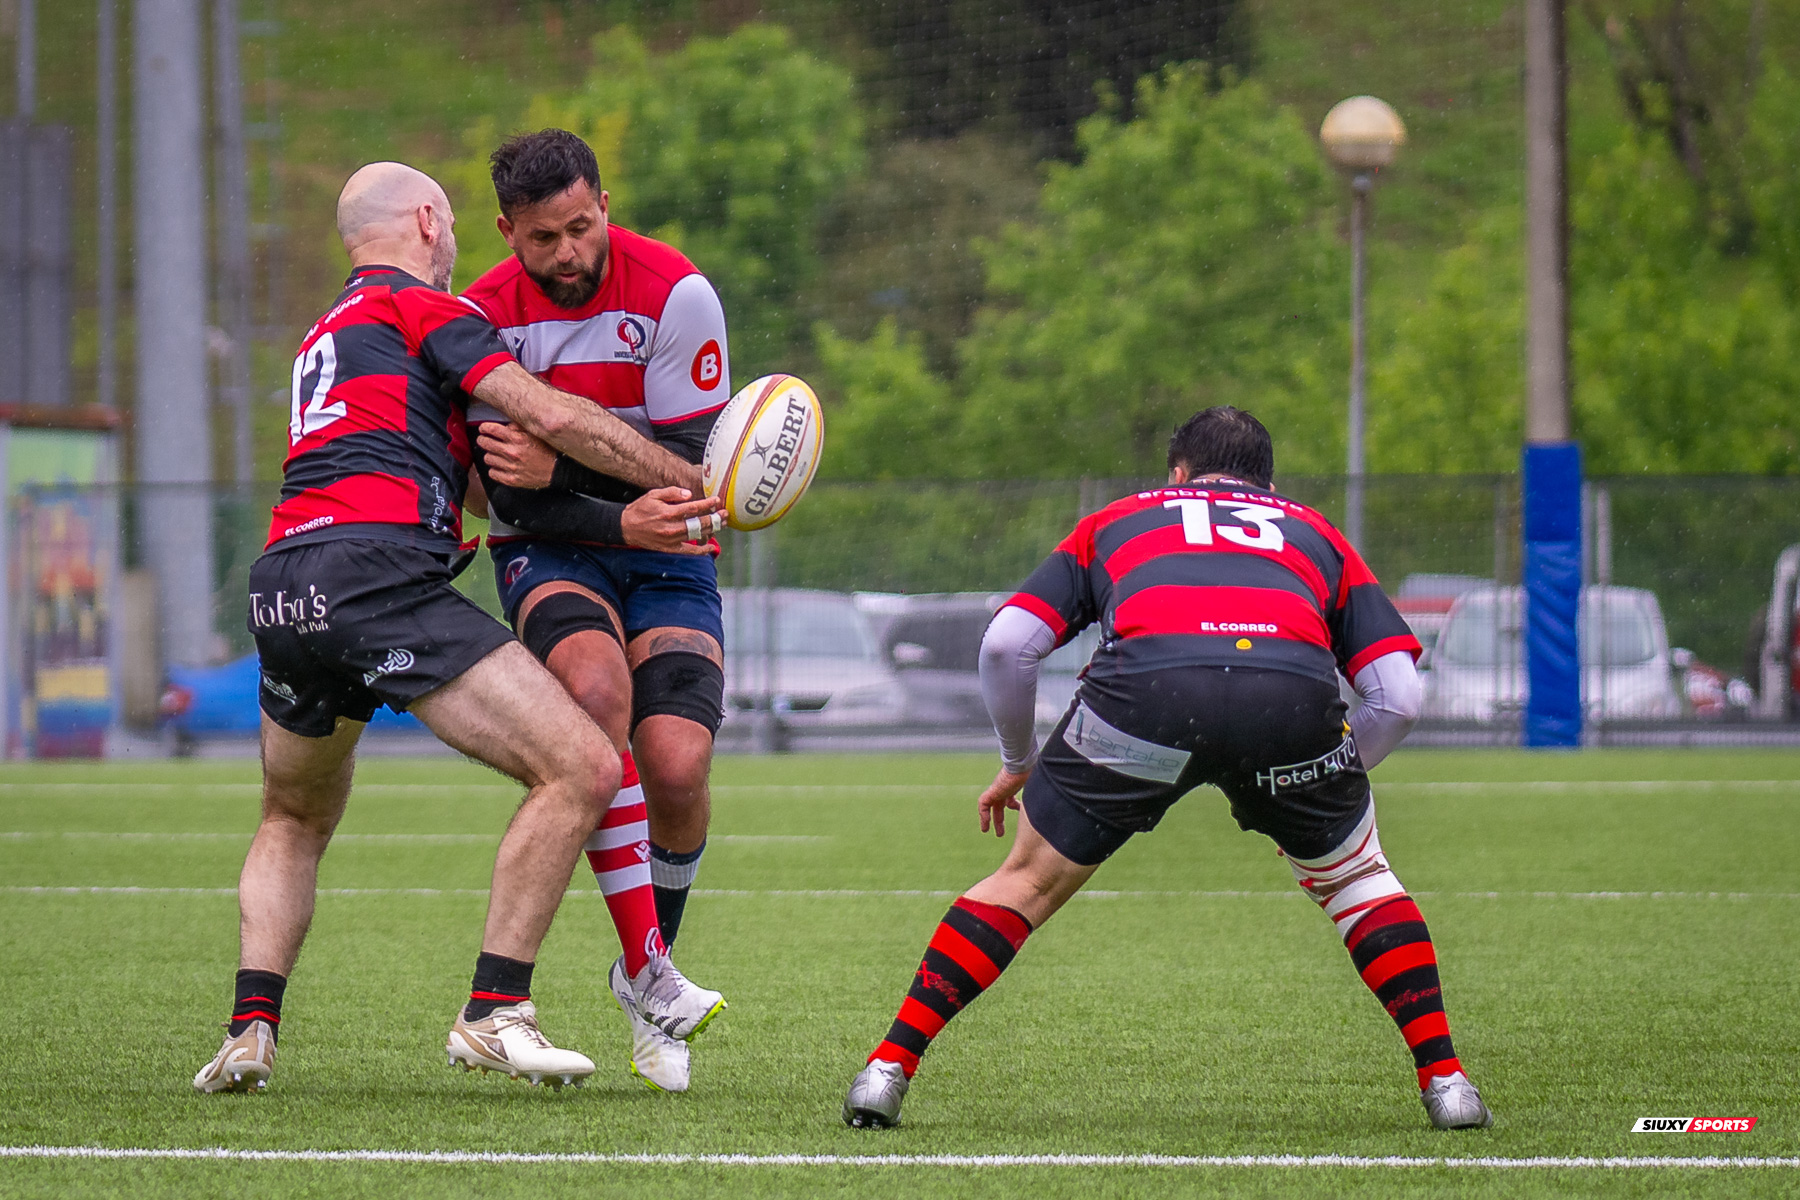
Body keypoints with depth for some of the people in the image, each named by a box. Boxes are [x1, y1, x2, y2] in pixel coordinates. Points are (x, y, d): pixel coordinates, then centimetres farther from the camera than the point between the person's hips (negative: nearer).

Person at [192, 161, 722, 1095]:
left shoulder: (323, 336, 32)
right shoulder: (422, 309, 8)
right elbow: (551, 418, -2)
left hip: (280, 589, 8)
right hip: (379, 575, -8)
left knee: (295, 821, 30)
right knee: (582, 768, -9)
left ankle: (250, 1029, 12)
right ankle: (492, 1013, -9)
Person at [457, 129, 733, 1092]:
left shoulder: (674, 294, -13)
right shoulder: (485, 317, -8)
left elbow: (685, 466, -14)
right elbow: (513, 496, -13)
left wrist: (562, 464, -29)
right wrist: (624, 521, -32)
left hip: (667, 554, 0)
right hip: (548, 550, 0)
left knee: (676, 768, -20)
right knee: (597, 686, -34)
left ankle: (646, 977, 9)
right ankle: (646, 965, -28)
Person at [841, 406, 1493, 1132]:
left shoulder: (1117, 521, 35)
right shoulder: (1315, 535, 36)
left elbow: (1006, 644, 21)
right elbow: (1398, 699, 23)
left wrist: (1017, 764, 36)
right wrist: (1326, 789, 39)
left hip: (1146, 684, 0)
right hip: (1293, 688, 0)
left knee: (1029, 880, 19)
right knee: (1355, 878, 27)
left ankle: (888, 1070, 15)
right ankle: (1443, 1079, 19)